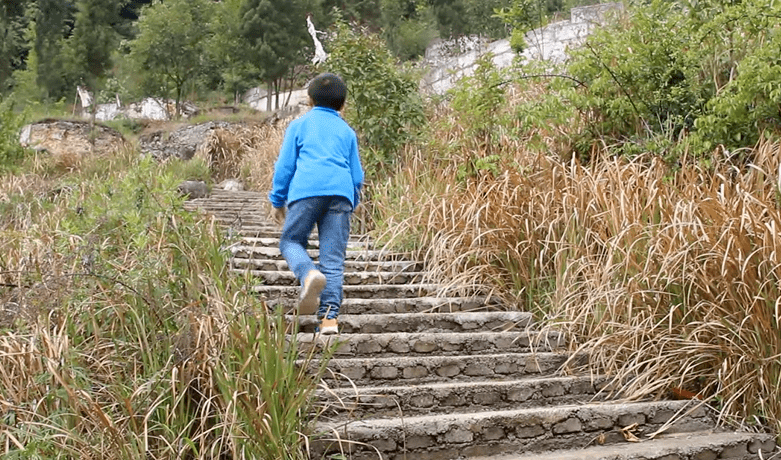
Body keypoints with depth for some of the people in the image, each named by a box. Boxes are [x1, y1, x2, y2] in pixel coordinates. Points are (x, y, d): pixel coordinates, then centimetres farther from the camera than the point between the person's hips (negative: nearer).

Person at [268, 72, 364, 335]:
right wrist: (350, 205, 33)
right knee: (333, 257, 0)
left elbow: (285, 165, 11)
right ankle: (329, 317, -10)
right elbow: (357, 176, 22)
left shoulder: (299, 125, 18)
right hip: (341, 192, 2)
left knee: (291, 241, 9)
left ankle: (309, 274, -24)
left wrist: (277, 201, 17)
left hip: (306, 190, -2)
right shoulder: (347, 131, 25)